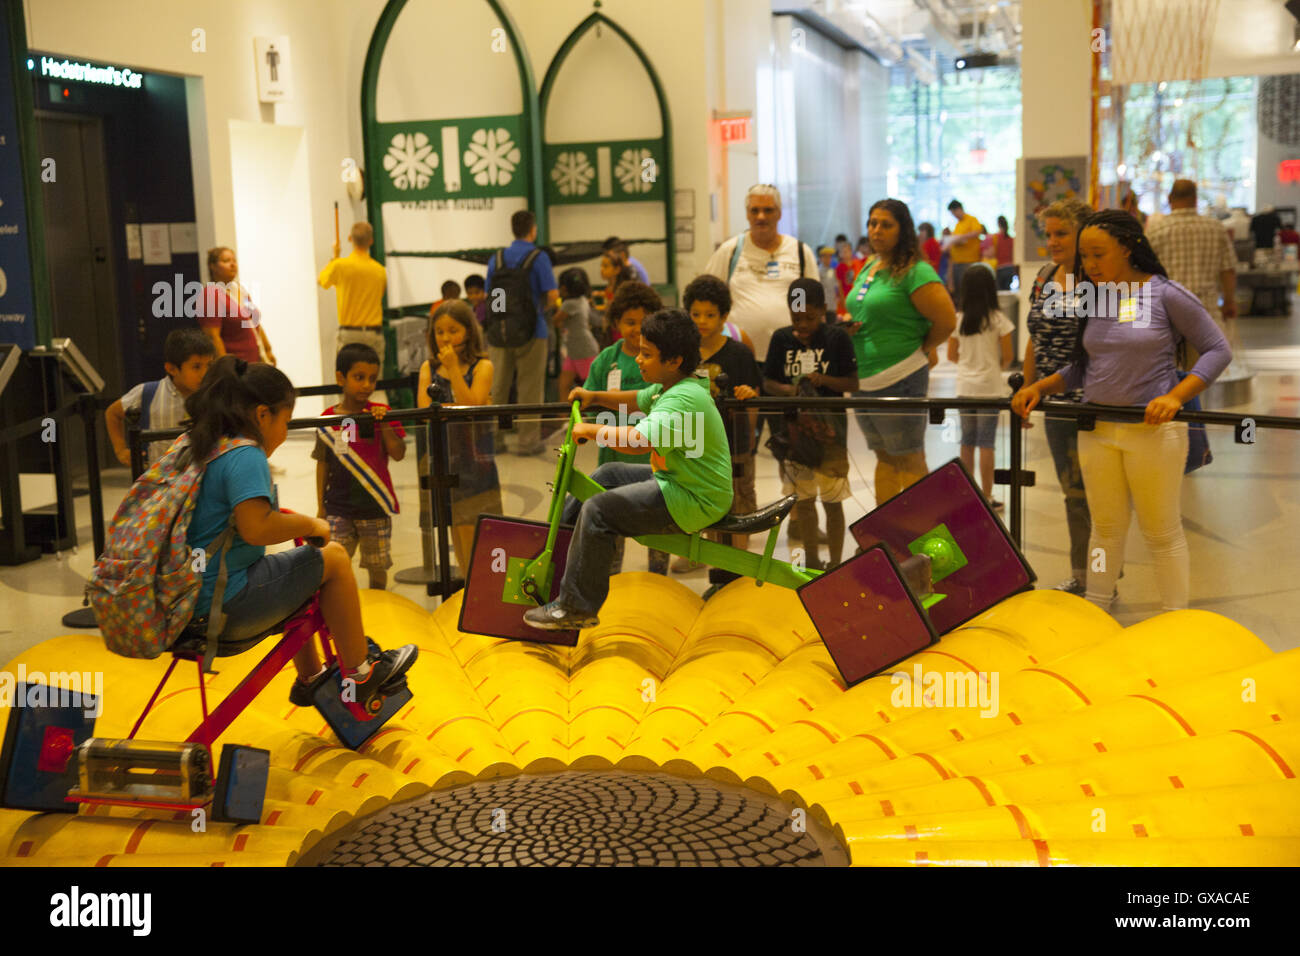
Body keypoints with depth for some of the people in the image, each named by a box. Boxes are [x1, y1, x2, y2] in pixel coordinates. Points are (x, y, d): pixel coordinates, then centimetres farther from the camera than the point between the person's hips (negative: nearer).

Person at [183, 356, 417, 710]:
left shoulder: (200, 447, 12)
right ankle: (358, 675, 8)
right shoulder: (245, 455, -18)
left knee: (297, 575, 32)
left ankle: (310, 679, 41)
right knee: (333, 558, 0)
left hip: (188, 602, 10)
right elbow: (256, 528, -31)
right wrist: (310, 524, -14)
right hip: (226, 607, -10)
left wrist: (289, 519, 19)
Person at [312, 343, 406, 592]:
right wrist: (321, 506, 7)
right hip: (339, 508, 0)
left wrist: (383, 424, -19)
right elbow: (323, 464, 6)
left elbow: (398, 454, -8)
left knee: (377, 567, 9)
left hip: (375, 507, 0)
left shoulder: (381, 413, -1)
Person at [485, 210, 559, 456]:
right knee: (529, 389, 3)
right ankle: (528, 440, 5)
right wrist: (542, 310, 8)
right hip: (531, 331, -4)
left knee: (497, 388, 11)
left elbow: (488, 295, 10)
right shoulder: (539, 257, -5)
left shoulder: (497, 258, 8)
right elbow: (553, 296, -11)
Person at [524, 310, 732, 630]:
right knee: (607, 475, 19)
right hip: (677, 481, 11)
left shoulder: (683, 399, -26)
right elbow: (638, 400, 27)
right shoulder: (673, 387, 7)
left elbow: (637, 440, -39)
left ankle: (575, 608, -5)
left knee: (597, 510, -16)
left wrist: (591, 429, -24)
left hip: (691, 501, -11)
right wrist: (594, 397, 13)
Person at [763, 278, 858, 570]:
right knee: (802, 499, 12)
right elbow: (767, 383, 5)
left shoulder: (837, 338, -5)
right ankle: (811, 560, 26)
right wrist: (788, 389, -15)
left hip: (829, 428, -3)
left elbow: (852, 383, -4)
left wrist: (824, 380, -20)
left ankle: (835, 562, 14)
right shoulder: (781, 338, 3)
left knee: (832, 500, 2)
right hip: (793, 427, 3)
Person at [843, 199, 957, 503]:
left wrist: (921, 350, -3)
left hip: (900, 380, -8)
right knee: (884, 457, 14)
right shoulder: (867, 270, 14)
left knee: (909, 461, -2)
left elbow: (946, 321, -16)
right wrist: (850, 326, 5)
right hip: (863, 380, 8)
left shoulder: (914, 272, -12)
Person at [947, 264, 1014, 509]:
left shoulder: (958, 319, -1)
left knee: (967, 442, 12)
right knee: (986, 443, 1)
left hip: (965, 386, 3)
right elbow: (1007, 356, -6)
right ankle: (986, 497, 4)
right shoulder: (998, 319, -9)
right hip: (989, 386, -3)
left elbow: (952, 355, 5)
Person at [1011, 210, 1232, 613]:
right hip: (1096, 429, 5)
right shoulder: (1093, 299, 8)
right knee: (1106, 528, 15)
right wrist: (1038, 387, 2)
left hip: (1152, 428, -5)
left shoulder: (1166, 295, -8)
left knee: (1161, 532, 5)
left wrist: (1175, 396, -19)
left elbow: (1217, 349, -6)